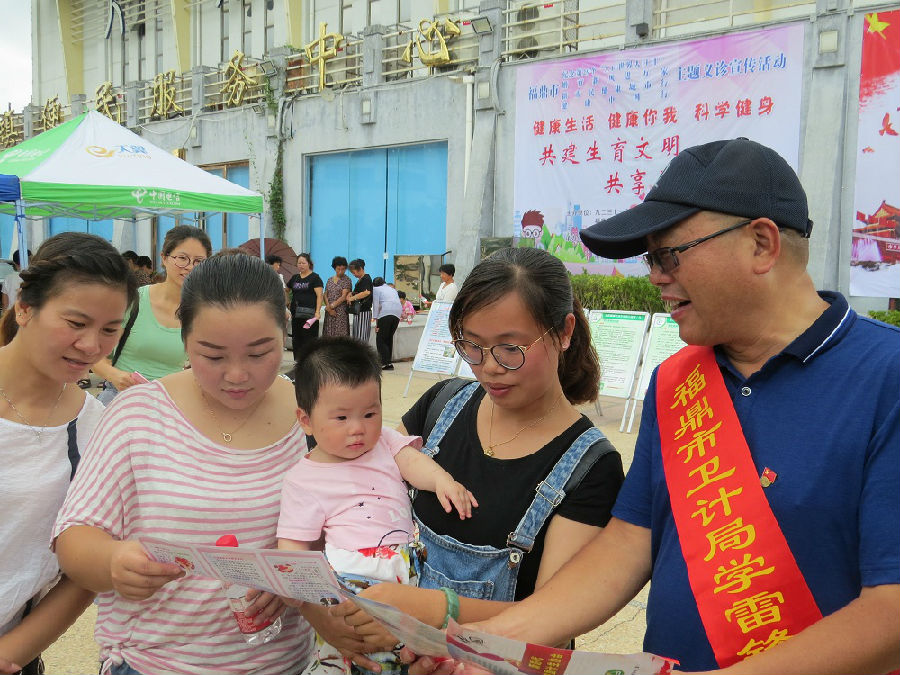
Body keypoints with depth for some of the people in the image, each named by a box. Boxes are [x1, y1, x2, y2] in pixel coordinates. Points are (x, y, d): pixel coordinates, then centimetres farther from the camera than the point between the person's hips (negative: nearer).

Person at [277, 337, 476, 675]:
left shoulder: (384, 441, 16)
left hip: (407, 555, 5)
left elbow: (411, 460, -1)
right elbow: (293, 545, 4)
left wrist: (442, 480, -22)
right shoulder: (303, 480, 6)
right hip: (352, 564, -5)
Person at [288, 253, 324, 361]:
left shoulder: (315, 277, -1)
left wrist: (317, 312, -18)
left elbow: (319, 295, -8)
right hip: (296, 314, 6)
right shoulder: (295, 278, 15)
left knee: (309, 338, -6)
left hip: (309, 314, -6)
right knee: (297, 339, 8)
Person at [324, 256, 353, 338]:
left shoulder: (346, 281, -2)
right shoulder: (330, 280, 14)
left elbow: (344, 297, -10)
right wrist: (328, 307, -6)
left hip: (341, 312, -5)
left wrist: (332, 306, -11)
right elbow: (325, 295, 9)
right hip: (329, 312, 5)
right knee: (329, 334, 3)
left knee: (340, 334, -9)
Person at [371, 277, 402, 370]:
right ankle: (388, 361, 10)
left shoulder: (376, 289, 13)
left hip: (385, 313, -6)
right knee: (389, 338, 14)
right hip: (398, 314, 6)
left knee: (380, 339, -2)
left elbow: (376, 305, 4)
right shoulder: (392, 289, 32)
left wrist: (376, 323, 1)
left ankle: (386, 363, -13)